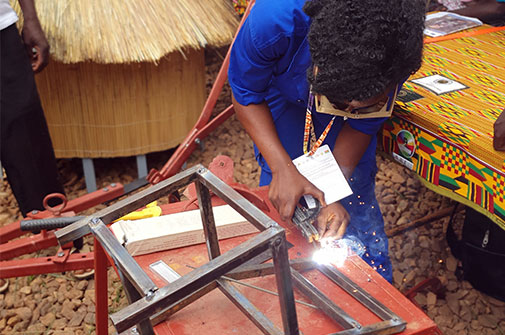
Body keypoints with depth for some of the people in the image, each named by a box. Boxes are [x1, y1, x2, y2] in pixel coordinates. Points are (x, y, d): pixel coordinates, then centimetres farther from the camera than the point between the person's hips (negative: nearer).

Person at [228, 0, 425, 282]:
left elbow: (362, 124, -16)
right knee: (284, 207, -2)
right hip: (283, 94, 0)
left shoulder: (397, 50, -35)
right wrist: (282, 168, -33)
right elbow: (246, 96, -22)